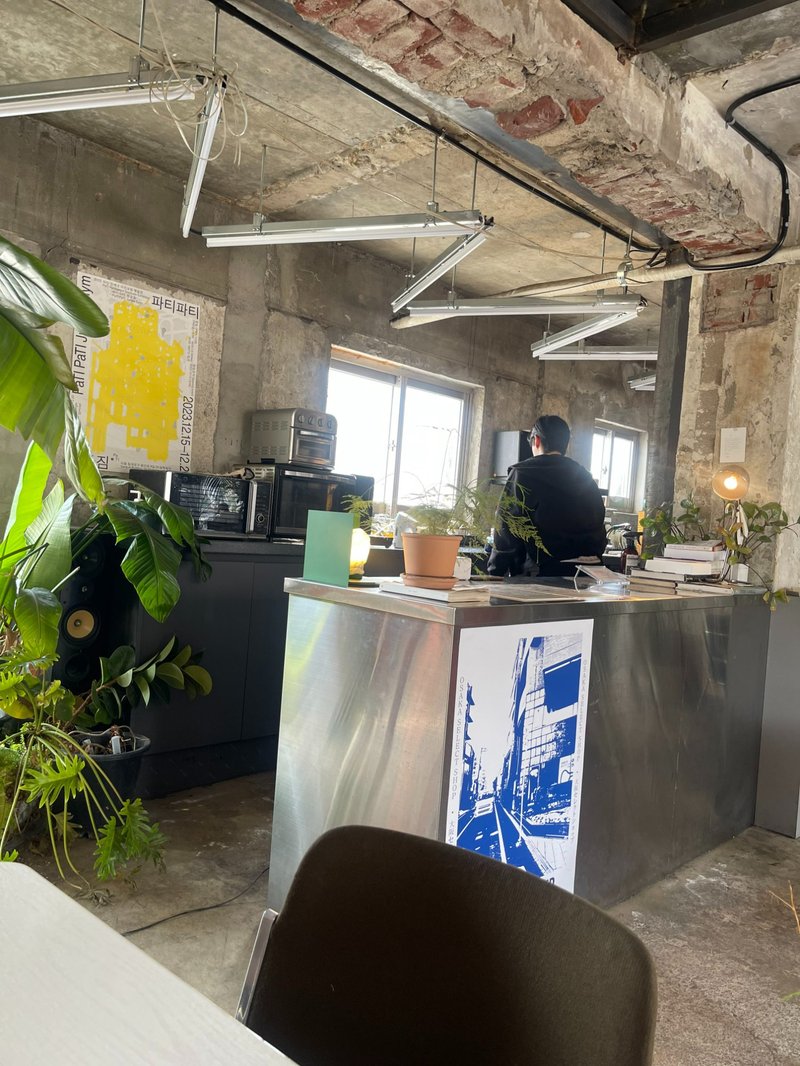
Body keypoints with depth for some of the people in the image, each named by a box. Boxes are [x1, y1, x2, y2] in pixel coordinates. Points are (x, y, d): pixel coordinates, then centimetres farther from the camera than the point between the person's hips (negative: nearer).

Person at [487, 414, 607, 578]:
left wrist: (494, 575, -2)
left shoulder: (522, 474, -6)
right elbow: (598, 533, 13)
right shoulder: (586, 478, 11)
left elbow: (506, 531, -8)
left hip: (537, 572, -5)